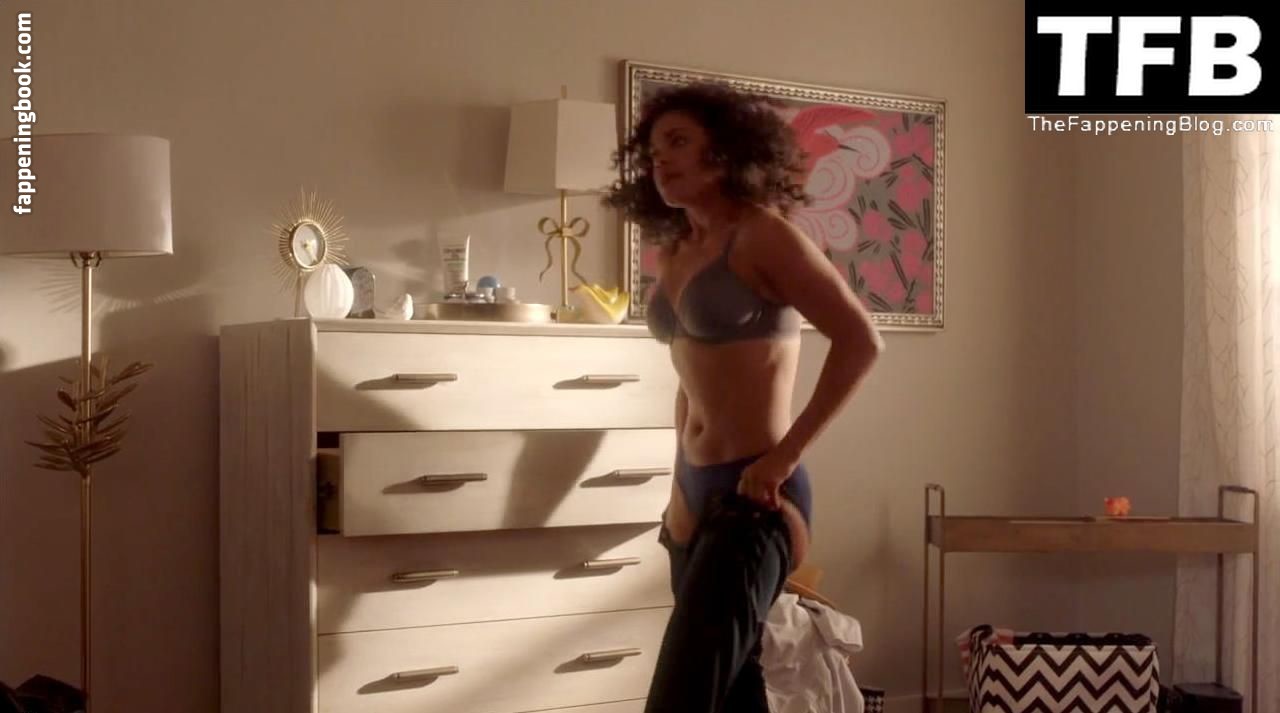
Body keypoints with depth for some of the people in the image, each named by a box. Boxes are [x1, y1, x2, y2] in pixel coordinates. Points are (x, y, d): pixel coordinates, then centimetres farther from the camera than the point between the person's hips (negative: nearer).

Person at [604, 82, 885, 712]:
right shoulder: (676, 252, 14)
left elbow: (860, 340, -16)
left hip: (753, 497, -8)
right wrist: (682, 487, 17)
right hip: (696, 493, 8)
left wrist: (786, 455, -18)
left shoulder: (761, 235, -8)